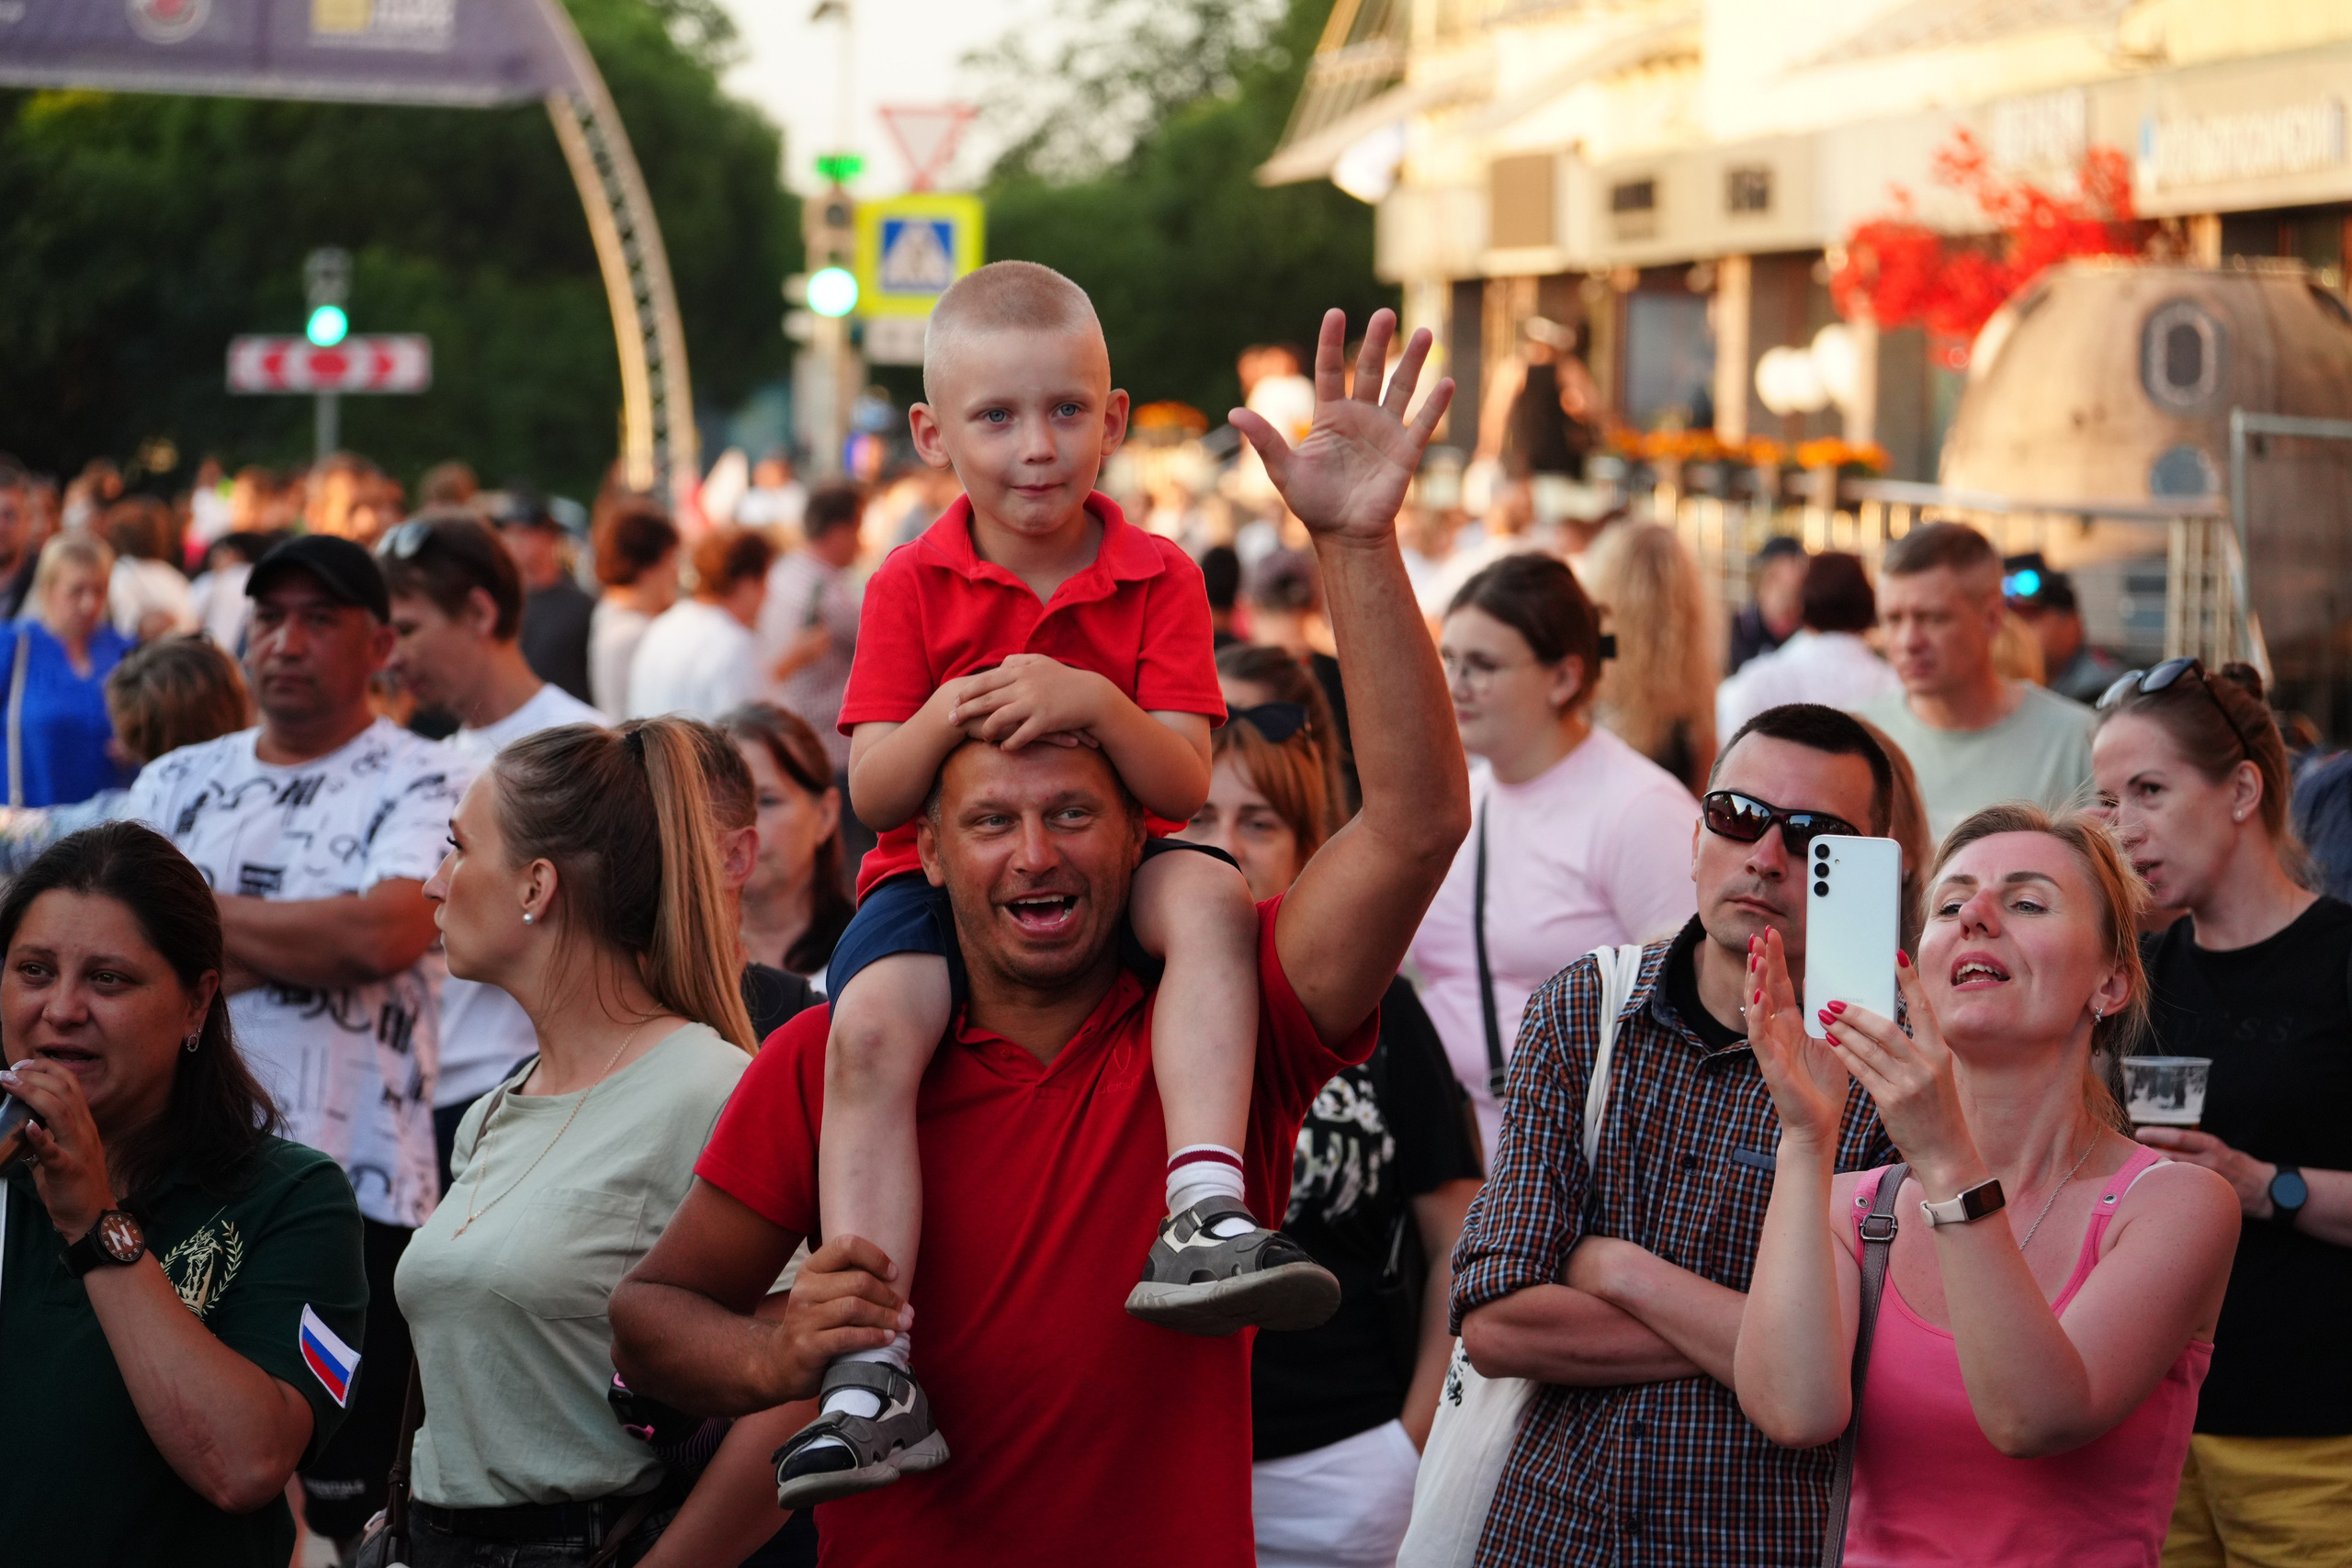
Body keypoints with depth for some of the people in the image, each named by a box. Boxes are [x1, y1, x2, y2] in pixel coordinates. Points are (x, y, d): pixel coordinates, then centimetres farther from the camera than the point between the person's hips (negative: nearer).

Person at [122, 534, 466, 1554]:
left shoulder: (423, 787, 0)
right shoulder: (177, 783, 16)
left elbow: (382, 934, -18)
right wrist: (299, 947, -9)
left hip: (354, 1192, -5)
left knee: (342, 1495, -2)